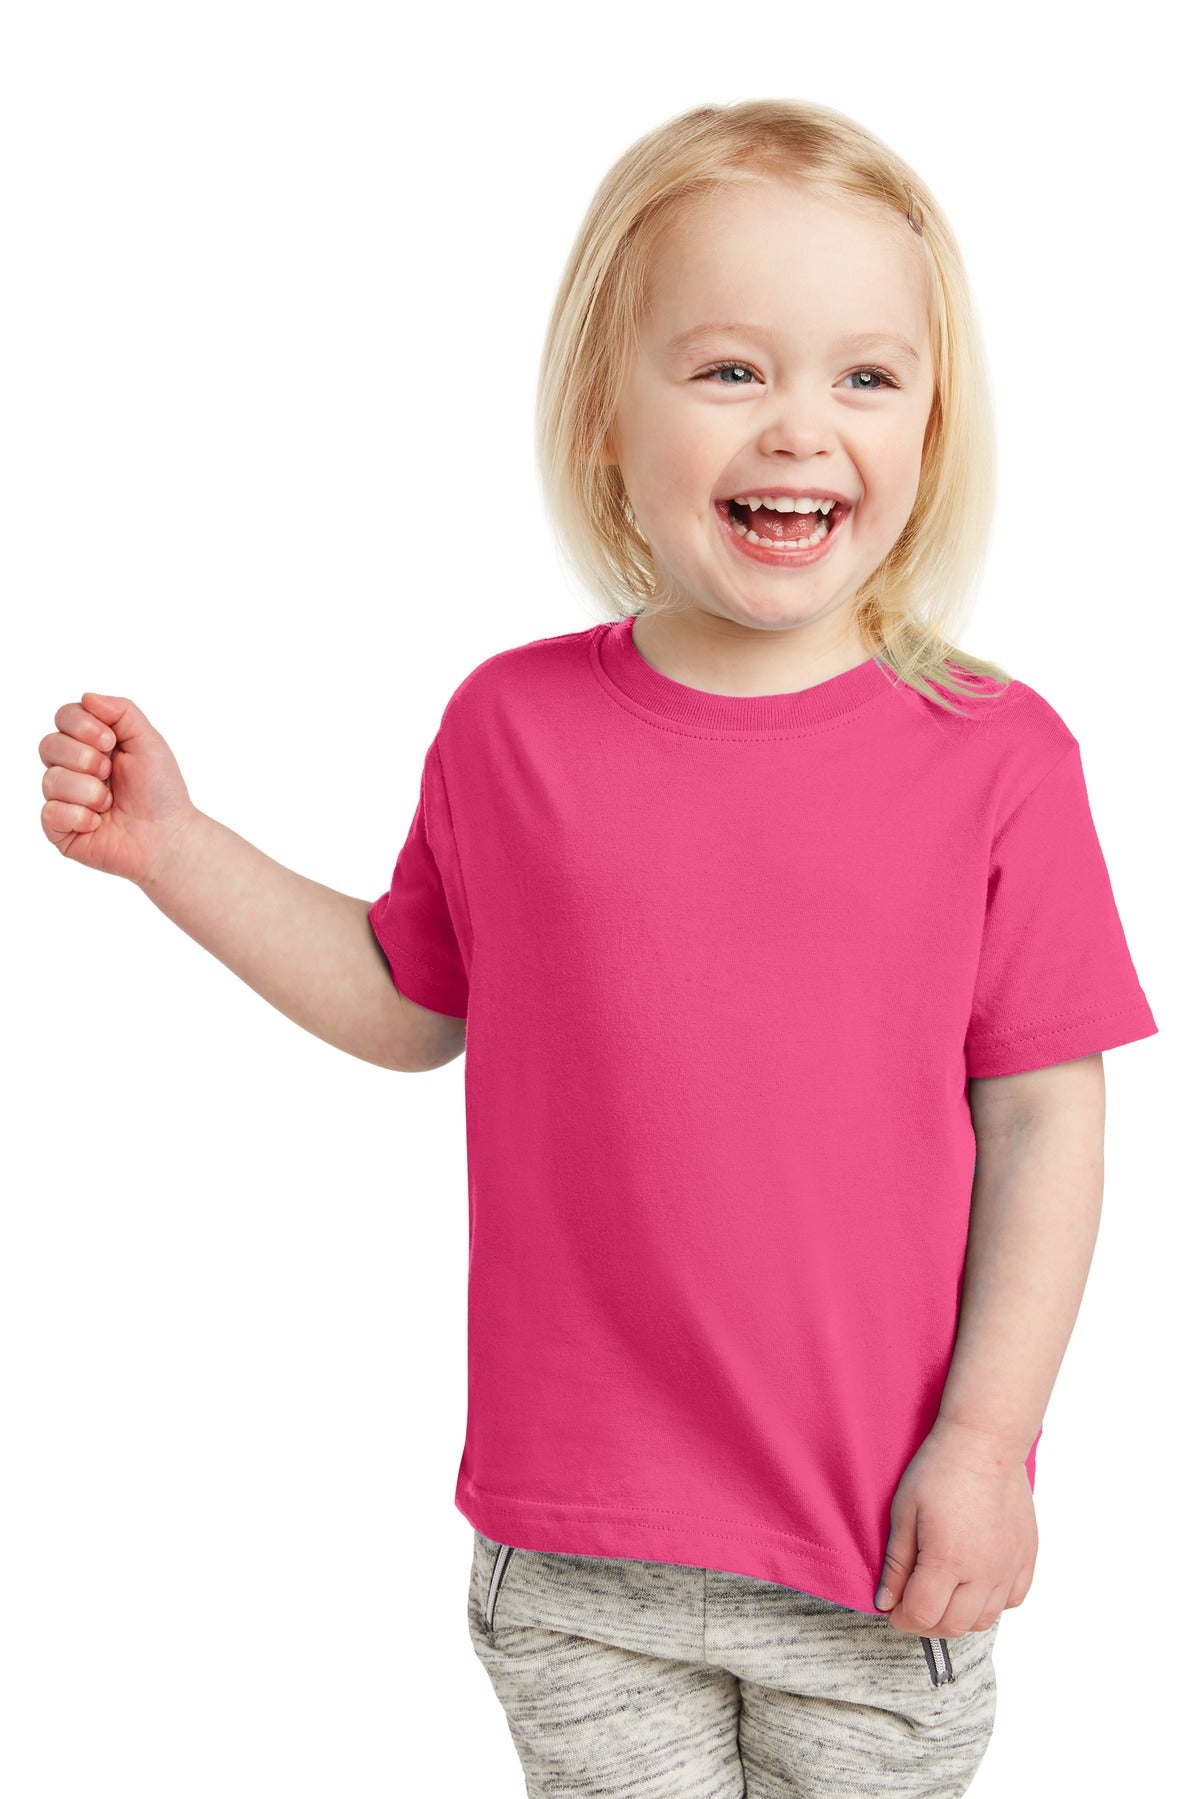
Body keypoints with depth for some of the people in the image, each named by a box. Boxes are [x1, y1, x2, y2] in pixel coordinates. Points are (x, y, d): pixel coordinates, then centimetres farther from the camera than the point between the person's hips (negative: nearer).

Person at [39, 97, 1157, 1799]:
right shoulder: (513, 725, -3)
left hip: (880, 1543, -1)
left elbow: (1042, 1116, -6)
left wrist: (984, 1436, -9)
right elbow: (408, 1002, 11)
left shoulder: (994, 754, -9)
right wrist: (172, 845, 3)